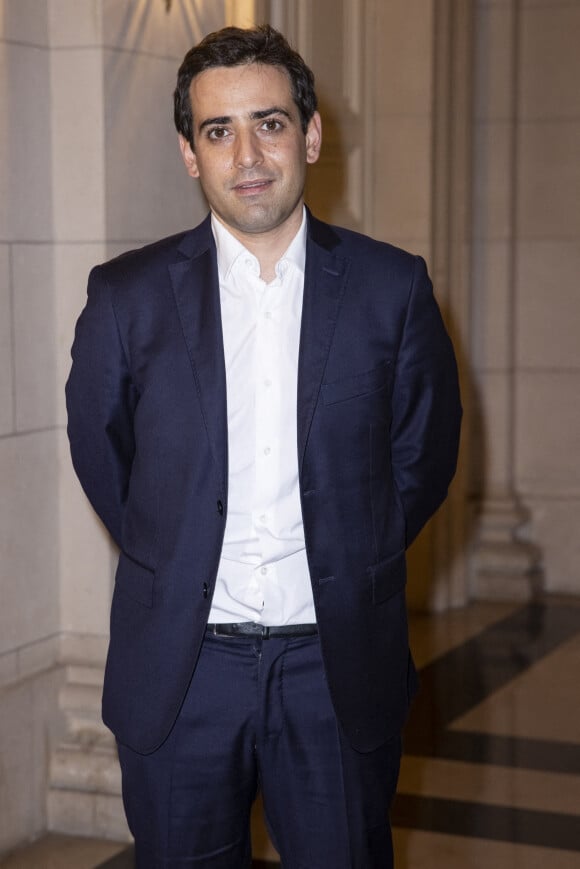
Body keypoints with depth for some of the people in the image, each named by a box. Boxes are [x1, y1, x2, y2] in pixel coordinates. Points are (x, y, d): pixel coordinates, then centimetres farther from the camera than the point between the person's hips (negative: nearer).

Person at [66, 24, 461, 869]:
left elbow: (424, 451, 9)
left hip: (340, 667, 0)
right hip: (177, 668, 0)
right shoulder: (126, 295, -2)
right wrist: (175, 569, 9)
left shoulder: (393, 288, -1)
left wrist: (352, 566, 9)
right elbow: (99, 452, 9)